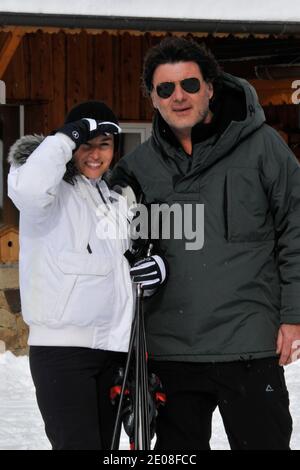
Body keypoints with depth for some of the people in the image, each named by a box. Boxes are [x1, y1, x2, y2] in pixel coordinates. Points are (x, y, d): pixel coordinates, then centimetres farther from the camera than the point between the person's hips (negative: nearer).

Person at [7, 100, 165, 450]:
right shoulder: (55, 192, -6)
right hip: (62, 346, -8)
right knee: (80, 444, -15)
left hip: (112, 348, 8)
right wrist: (65, 139, -16)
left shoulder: (114, 198, 17)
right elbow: (28, 187, -31)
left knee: (104, 444, 11)